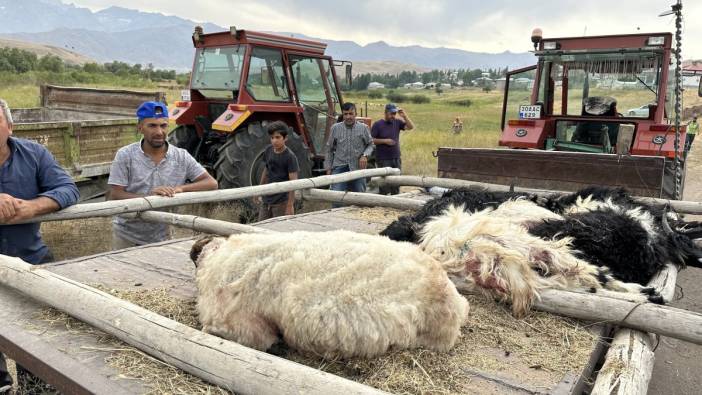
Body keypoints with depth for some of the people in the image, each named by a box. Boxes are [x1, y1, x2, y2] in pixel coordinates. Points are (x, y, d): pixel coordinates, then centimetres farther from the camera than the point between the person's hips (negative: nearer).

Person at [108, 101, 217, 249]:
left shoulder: (181, 157, -4)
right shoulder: (125, 155, -8)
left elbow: (212, 183, -8)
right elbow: (115, 196, -13)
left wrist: (181, 188, -24)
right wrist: (148, 196, -29)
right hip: (126, 236, -1)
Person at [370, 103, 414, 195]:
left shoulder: (397, 122, 8)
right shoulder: (377, 124, -5)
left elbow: (411, 127, 3)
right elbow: (371, 140, -7)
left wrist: (405, 116, -8)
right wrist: (385, 141, -15)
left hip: (396, 158, 5)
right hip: (383, 160, -5)